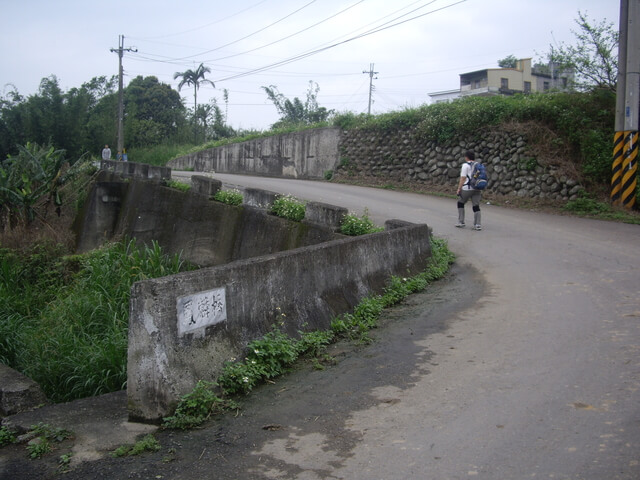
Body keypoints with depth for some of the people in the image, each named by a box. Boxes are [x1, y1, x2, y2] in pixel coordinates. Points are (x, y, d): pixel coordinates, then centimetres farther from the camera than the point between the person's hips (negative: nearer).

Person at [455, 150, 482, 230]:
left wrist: (459, 189, -7)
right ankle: (477, 225, -1)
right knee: (476, 206, 6)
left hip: (467, 188, -5)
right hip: (477, 189, 5)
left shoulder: (465, 165, -7)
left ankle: (461, 222, 12)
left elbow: (463, 178, -12)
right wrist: (481, 190, 19)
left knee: (460, 203, 13)